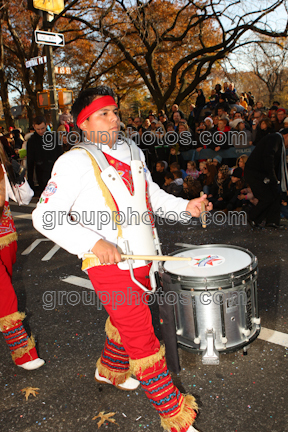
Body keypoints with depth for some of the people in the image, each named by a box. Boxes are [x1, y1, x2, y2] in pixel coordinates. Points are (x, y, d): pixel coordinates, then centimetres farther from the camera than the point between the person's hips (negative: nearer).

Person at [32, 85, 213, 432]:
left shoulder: (132, 151, 9)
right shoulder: (75, 162, -14)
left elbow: (152, 193, 20)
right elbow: (44, 216, -16)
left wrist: (185, 206, 3)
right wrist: (94, 242, -26)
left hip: (143, 259, 7)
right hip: (110, 266, -7)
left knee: (125, 322, 25)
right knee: (142, 338, 1)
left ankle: (110, 370, 54)